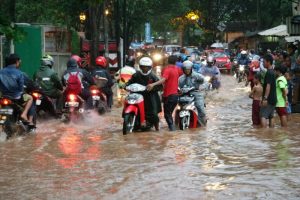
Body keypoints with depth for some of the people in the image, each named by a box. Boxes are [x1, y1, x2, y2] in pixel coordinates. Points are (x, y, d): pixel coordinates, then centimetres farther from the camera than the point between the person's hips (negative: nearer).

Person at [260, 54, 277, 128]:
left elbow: (268, 86, -21)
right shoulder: (272, 72, 16)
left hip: (268, 99, -10)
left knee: (263, 116, -12)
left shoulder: (269, 73, -14)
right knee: (271, 116, 11)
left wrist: (265, 98, -25)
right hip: (273, 99, 10)